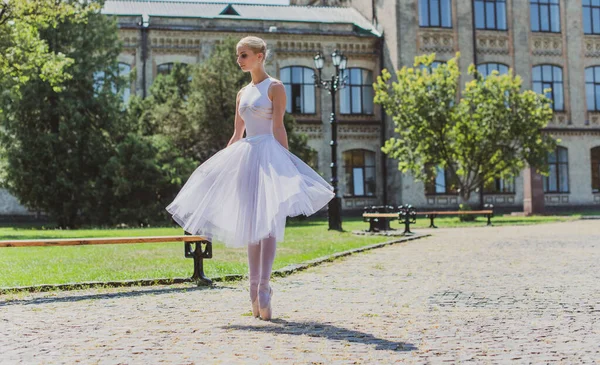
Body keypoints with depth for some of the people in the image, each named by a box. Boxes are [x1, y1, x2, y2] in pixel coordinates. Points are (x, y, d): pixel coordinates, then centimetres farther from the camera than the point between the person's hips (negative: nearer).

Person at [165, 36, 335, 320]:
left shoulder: (274, 87, 0)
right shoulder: (243, 93, 19)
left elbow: (278, 129, -8)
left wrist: (286, 163, -15)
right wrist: (220, 164, 16)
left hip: (268, 155, -7)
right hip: (244, 157, 7)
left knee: (267, 224, -12)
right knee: (251, 227, 6)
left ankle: (264, 289, -13)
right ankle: (255, 292, 10)